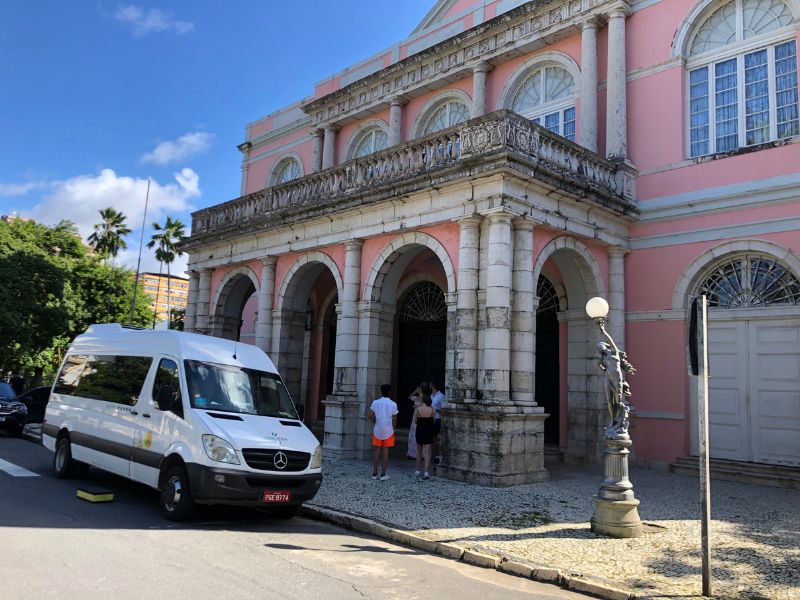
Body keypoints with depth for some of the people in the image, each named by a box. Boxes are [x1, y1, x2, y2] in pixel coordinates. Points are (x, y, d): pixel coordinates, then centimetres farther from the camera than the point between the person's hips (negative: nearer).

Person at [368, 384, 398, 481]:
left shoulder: (375, 402, -4)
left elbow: (370, 415, -7)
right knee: (385, 452, 4)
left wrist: (375, 421, 9)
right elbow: (394, 419, -5)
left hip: (377, 430, 2)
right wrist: (393, 429, 8)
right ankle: (383, 474, 6)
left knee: (376, 451, 10)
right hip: (388, 431, -2)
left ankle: (374, 473, 13)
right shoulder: (393, 404, -8)